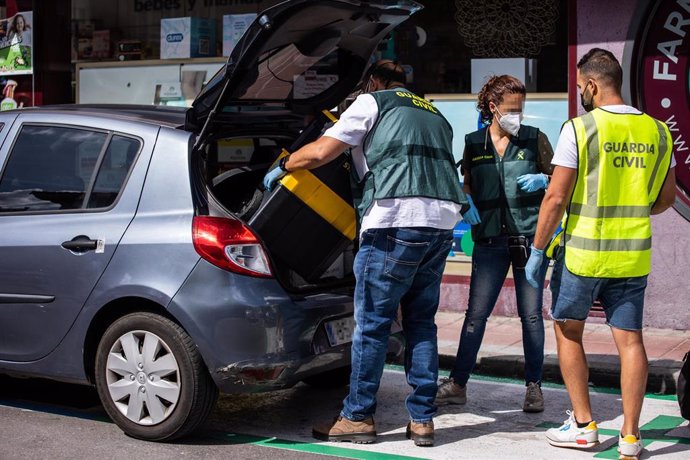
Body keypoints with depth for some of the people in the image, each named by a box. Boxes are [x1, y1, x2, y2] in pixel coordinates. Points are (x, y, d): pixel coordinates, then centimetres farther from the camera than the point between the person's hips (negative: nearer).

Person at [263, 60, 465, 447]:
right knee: (421, 322, 12)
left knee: (372, 322, 0)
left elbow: (319, 153, 3)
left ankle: (358, 417, 6)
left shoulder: (373, 102, 9)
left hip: (397, 219, -7)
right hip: (443, 220, 7)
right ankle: (423, 419, 12)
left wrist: (281, 168, 20)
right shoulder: (434, 114, 29)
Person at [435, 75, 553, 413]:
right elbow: (467, 184, 19)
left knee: (531, 314, 3)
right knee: (476, 314, 1)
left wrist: (543, 180, -9)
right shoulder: (474, 143, 8)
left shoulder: (535, 139, 4)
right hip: (490, 240, 1)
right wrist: (466, 201, -2)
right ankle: (458, 384, 10)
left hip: (530, 236, -1)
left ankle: (534, 386, 13)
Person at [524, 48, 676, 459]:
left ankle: (583, 426, 16)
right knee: (630, 339, 7)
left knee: (568, 332, 13)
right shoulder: (656, 131, 4)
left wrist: (538, 250, -4)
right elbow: (667, 198, 12)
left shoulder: (580, 128, -11)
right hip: (634, 255, 4)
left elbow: (556, 197, -13)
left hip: (583, 253, -4)